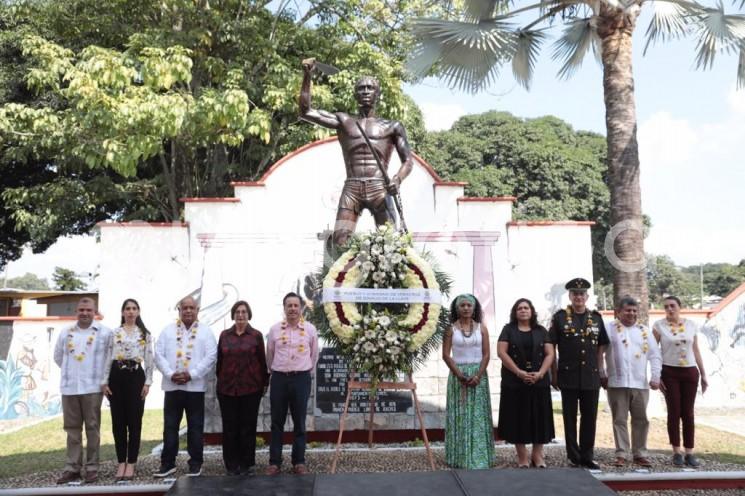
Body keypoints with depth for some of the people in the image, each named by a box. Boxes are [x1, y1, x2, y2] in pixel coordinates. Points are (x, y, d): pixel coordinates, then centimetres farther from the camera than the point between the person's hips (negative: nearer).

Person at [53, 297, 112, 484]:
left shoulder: (105, 333, -3)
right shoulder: (66, 333, 9)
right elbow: (58, 356, 21)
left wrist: (102, 375, 2)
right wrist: (71, 371, 16)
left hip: (92, 387, -4)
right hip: (69, 388, 4)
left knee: (92, 428, 2)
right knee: (72, 429, 8)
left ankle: (92, 467, 8)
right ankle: (72, 468, 15)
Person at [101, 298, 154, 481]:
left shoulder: (145, 334, 7)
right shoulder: (114, 333, 8)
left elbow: (149, 359, 4)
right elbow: (108, 358, 7)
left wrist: (148, 382, -4)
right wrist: (105, 381, 0)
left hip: (136, 376, -1)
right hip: (117, 376, 1)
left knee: (134, 421, -1)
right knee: (118, 421, 3)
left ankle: (131, 463, 7)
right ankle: (121, 462, 13)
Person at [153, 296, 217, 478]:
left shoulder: (206, 331, 3)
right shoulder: (168, 331, 9)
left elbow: (211, 356, -6)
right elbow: (159, 355, 2)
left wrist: (191, 374, -14)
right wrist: (170, 374, -12)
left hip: (195, 386, -2)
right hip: (172, 385, 2)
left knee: (195, 427, 5)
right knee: (170, 426, 7)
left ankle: (195, 464, 14)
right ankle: (168, 463, 16)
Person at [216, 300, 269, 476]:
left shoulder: (256, 335, 1)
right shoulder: (224, 335, 7)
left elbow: (262, 360, 3)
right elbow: (220, 360, 10)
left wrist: (265, 382, 4)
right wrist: (220, 378, 9)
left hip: (251, 387, -2)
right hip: (227, 387, 2)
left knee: (248, 426, 4)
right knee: (230, 427, 5)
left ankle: (247, 464, 15)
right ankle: (232, 465, 15)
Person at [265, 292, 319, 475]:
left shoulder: (310, 329, 0)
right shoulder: (274, 329, 1)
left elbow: (314, 354, 11)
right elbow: (269, 355, 11)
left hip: (301, 379, -1)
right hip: (279, 378, 1)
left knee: (299, 423, 6)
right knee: (277, 422, 6)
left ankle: (299, 461, 15)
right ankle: (274, 462, 15)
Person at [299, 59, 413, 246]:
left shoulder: (392, 127, 15)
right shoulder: (344, 121, 17)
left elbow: (408, 161, 9)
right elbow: (306, 112, 11)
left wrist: (398, 178, -13)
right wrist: (307, 76, 2)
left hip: (379, 189, -1)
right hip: (351, 188, 1)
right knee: (340, 242, -13)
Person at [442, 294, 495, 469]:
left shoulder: (481, 328, 4)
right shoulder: (451, 329, 1)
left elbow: (486, 354, 0)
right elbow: (446, 355, -4)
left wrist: (478, 375, -13)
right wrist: (459, 375, -13)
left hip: (478, 374, 1)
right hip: (457, 374, -1)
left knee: (478, 415, 1)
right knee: (459, 415, 2)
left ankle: (478, 457, 8)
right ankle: (459, 457, 9)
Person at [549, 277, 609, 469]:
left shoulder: (596, 317, 8)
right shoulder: (560, 317, -1)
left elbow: (601, 347, 14)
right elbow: (551, 347, 0)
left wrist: (598, 370, 8)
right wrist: (554, 374, -2)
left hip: (591, 377, 3)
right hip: (568, 377, -3)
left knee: (590, 418, 8)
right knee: (570, 418, 5)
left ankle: (587, 457, 20)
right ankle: (574, 457, 14)